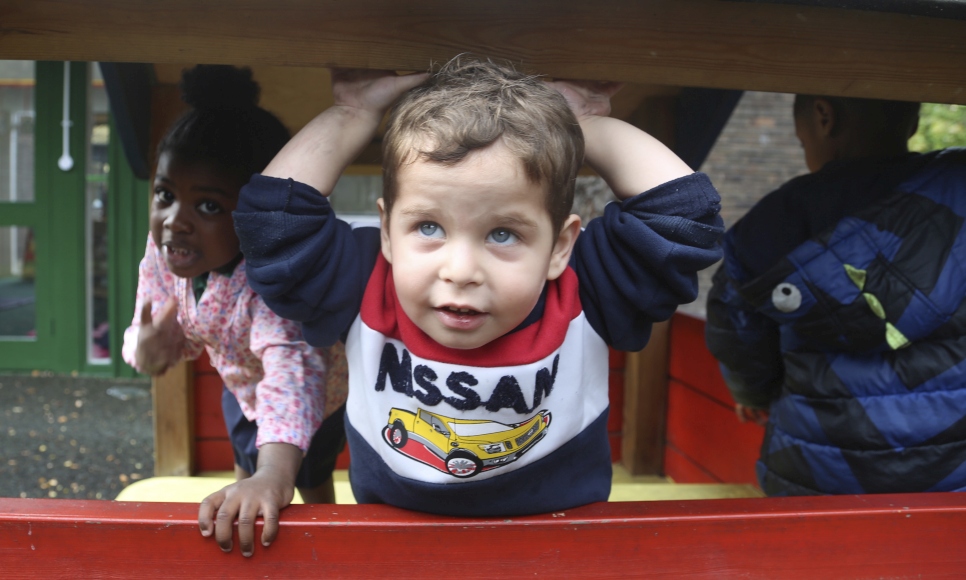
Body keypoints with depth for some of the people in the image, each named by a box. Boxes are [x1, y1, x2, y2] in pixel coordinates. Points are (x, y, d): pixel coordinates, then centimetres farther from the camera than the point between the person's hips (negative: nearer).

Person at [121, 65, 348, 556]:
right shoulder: (162, 250, -25)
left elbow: (294, 366, -62)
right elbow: (158, 329, -11)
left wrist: (275, 473, -78)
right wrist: (149, 349, -38)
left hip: (321, 392, -5)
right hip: (242, 386, 5)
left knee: (312, 480, 14)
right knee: (246, 467, 25)